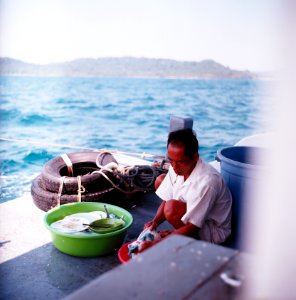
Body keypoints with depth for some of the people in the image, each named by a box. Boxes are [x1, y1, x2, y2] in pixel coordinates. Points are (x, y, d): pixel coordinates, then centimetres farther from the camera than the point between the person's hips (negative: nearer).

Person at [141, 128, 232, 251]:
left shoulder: (207, 181, -36)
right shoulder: (177, 167, -14)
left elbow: (192, 228, -33)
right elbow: (166, 199, -2)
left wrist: (156, 244, -35)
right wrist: (155, 222, -21)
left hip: (214, 231, -8)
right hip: (193, 212, 8)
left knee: (172, 208, -33)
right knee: (160, 181, 3)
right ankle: (177, 232, 6)